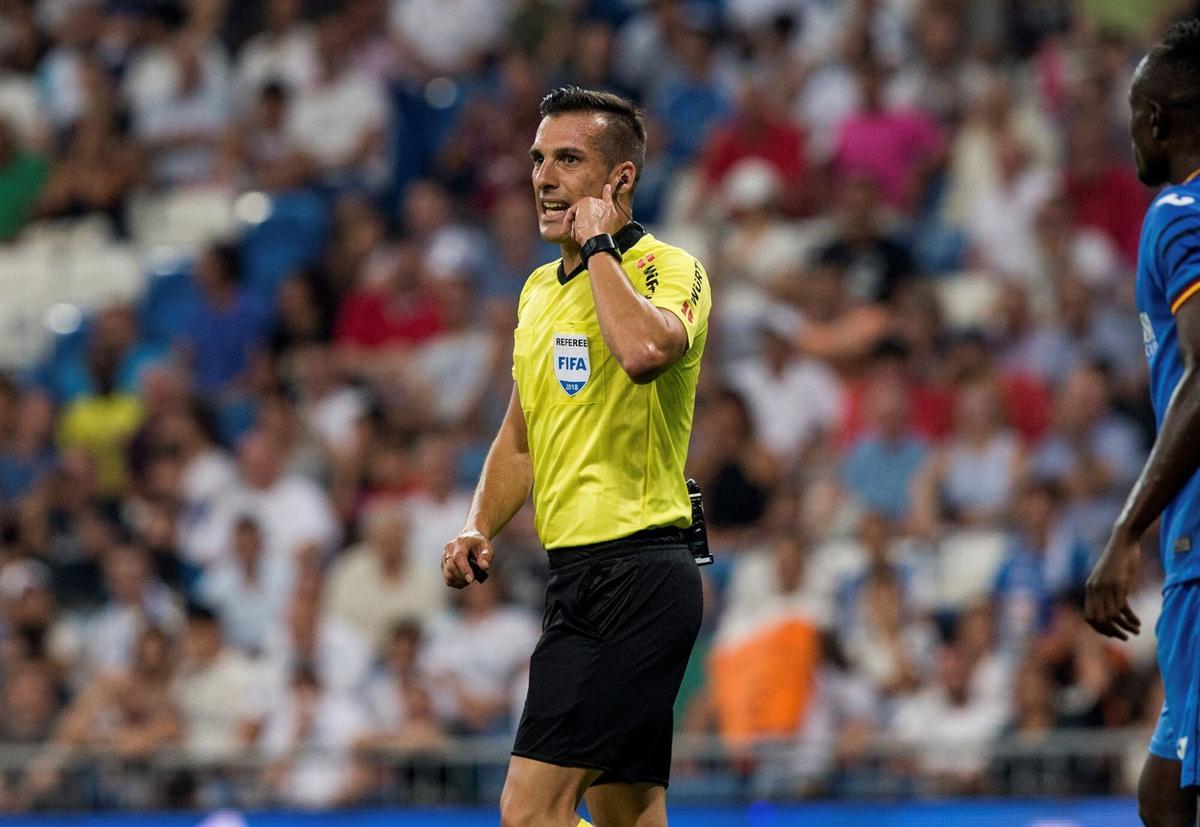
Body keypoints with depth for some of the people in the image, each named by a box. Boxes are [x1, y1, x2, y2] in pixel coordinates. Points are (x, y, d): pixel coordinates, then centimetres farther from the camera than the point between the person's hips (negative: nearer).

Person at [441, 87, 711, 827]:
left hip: (635, 571, -9)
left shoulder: (670, 269, -8)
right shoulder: (541, 289, 17)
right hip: (581, 570, 9)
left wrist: (598, 243, -17)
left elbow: (644, 348, -32)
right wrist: (481, 528, 11)